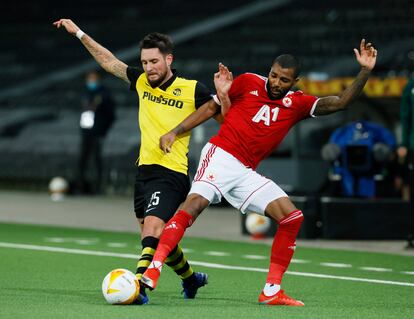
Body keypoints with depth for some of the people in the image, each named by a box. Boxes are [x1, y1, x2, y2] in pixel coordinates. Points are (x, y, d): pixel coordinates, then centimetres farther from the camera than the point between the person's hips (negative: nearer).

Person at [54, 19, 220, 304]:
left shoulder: (192, 90, -6)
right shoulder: (141, 82, 8)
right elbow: (108, 60, 19)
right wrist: (78, 33, 20)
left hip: (172, 173, -6)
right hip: (145, 170, 6)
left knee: (152, 228, -24)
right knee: (158, 238, 13)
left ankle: (139, 287, -35)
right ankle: (191, 278, 35)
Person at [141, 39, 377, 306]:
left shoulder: (297, 104, 11)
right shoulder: (249, 83, 2)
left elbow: (340, 102, 6)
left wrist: (365, 71, -4)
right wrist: (175, 132, 2)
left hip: (246, 173, 5)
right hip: (220, 155, -5)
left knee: (292, 217, -5)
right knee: (196, 202, -29)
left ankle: (271, 291, 0)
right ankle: (154, 268, -35)